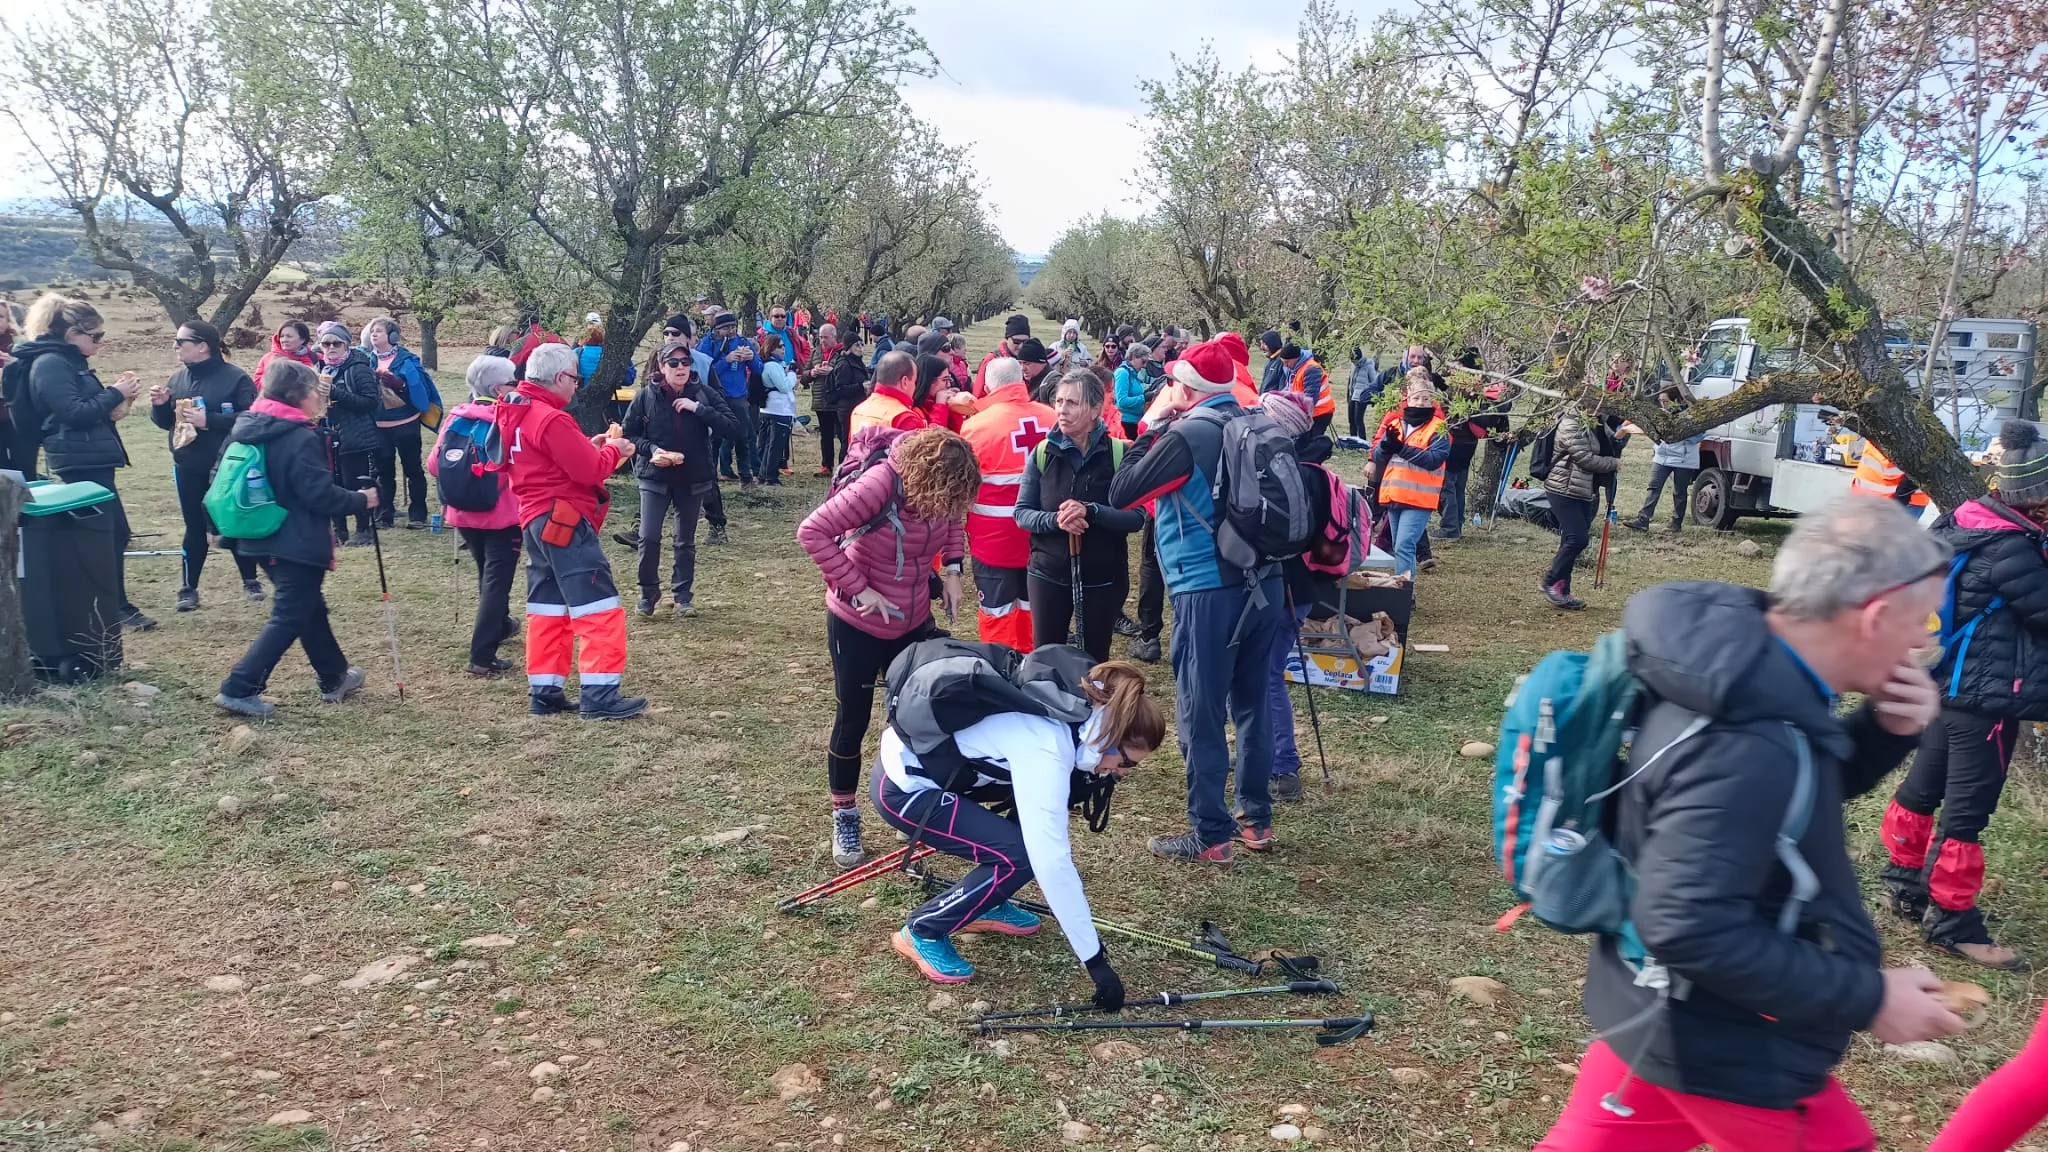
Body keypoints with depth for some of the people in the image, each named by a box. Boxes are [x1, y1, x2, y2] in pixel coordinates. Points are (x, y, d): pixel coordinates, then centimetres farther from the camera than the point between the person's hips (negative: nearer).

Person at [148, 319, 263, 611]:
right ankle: (188, 588, 16)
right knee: (195, 528, 10)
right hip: (187, 468, 5)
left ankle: (250, 581, 21)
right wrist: (160, 405, -6)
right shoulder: (177, 379, 7)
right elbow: (166, 422, 15)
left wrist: (208, 420, -23)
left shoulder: (235, 378, -12)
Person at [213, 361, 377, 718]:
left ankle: (335, 678, 33)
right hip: (298, 544, -10)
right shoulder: (302, 438, -20)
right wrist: (361, 500, -6)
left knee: (311, 608, 20)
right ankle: (239, 689, -5)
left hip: (263, 539, 10)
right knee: (289, 618, -2)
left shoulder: (248, 428, 7)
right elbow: (320, 494, -22)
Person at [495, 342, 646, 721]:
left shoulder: (517, 413, 12)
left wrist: (589, 446, 10)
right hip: (564, 522, -10)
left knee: (547, 609, 13)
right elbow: (589, 471, -19)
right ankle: (599, 695, -7)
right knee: (600, 608, -7)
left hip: (537, 521, 10)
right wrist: (612, 451, -1)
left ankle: (544, 692, 17)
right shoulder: (552, 419, -19)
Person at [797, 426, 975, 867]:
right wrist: (858, 588, -27)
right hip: (857, 624, -5)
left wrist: (951, 569, -6)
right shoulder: (879, 486, -31)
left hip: (913, 622, 5)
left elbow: (953, 523, 11)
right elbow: (812, 531, -29)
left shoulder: (943, 488, -13)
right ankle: (844, 818, 25)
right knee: (852, 722, 7)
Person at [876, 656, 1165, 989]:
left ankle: (986, 906, 19)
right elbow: (1052, 864, -30)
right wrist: (1095, 959, -25)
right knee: (1021, 856, -15)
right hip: (905, 784, -9)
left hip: (938, 761, 9)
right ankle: (922, 930, 5)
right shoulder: (1044, 752, -29)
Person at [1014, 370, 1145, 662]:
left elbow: (1136, 517, -12)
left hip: (1103, 577, -1)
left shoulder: (1119, 453, -8)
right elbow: (1021, 513, -2)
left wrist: (1091, 511, -27)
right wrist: (1054, 520, -22)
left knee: (1095, 661, 14)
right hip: (1048, 574, 1)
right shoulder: (1043, 452, -2)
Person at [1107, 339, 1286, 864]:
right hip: (1263, 584, 7)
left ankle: (1210, 835, 9)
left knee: (1201, 713, 2)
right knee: (1251, 701, 16)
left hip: (1208, 591, -7)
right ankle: (1257, 818, 26)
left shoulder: (1186, 437, -14)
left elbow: (1121, 494, -10)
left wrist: (1149, 428, -1)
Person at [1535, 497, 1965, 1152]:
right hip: (1731, 1054, -9)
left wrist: (1885, 731, -4)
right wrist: (1866, 1000, -23)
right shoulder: (1747, 744, -33)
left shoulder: (1742, 665, -3)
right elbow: (1691, 927, -33)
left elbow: (1808, 790, 14)